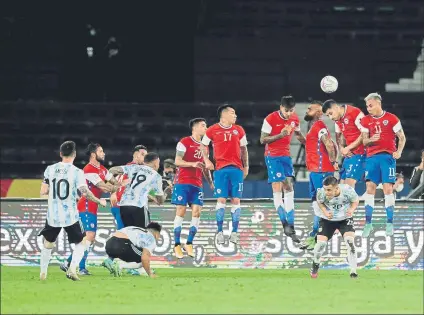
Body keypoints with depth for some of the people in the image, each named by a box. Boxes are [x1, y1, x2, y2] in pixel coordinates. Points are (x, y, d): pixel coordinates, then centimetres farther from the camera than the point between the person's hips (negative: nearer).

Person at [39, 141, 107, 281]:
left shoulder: (50, 169, 0)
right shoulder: (77, 172, -10)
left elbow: (43, 192, 3)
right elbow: (85, 192, -17)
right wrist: (99, 201, -2)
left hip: (53, 215, 3)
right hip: (70, 216, -3)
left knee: (48, 243, 22)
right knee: (81, 243, 13)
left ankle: (43, 272, 15)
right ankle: (72, 269, -6)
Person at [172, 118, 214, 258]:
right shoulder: (184, 142, -3)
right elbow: (177, 161, -9)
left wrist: (211, 182, 14)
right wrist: (192, 164, -23)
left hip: (197, 184, 6)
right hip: (183, 182, -6)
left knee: (197, 211, -6)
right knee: (181, 211, -6)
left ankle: (189, 243, 0)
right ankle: (177, 245, -3)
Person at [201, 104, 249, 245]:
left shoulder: (239, 130, 11)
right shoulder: (212, 130, 3)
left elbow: (243, 148, 17)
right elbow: (203, 145, 13)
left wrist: (246, 166, 10)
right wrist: (206, 160, -1)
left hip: (236, 168, 2)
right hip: (220, 169, -2)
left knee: (236, 200, -1)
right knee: (221, 199, -5)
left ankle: (234, 232, 2)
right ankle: (220, 232, 0)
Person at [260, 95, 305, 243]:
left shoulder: (294, 119, 4)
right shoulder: (271, 119, -14)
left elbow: (299, 135, 22)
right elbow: (263, 140, -14)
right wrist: (280, 135, -24)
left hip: (286, 156, 6)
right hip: (272, 156, -6)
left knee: (289, 188, 3)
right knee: (277, 188, -11)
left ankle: (290, 227, 5)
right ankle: (285, 225, -12)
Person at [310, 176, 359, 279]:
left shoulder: (348, 190, -28)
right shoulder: (321, 193, -28)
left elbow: (355, 201, -7)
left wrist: (351, 210, -28)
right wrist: (325, 212, -23)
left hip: (345, 219, -1)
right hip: (327, 219, 1)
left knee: (350, 240, -19)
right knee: (321, 242, -9)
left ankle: (353, 271, -11)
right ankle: (315, 265, 23)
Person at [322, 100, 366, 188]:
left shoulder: (355, 113, -14)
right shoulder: (337, 119, 11)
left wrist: (348, 148, -12)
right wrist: (341, 149, 2)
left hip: (359, 153, -8)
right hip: (349, 154, 8)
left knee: (349, 184, -17)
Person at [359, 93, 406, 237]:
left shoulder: (391, 119, -1)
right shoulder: (366, 121, 9)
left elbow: (402, 138, 3)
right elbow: (364, 141, 9)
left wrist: (399, 152, -13)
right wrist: (371, 139, -14)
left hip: (387, 156, -3)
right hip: (372, 157, 3)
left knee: (388, 189, -6)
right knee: (370, 188, -3)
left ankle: (390, 224, 0)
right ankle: (368, 224, 1)